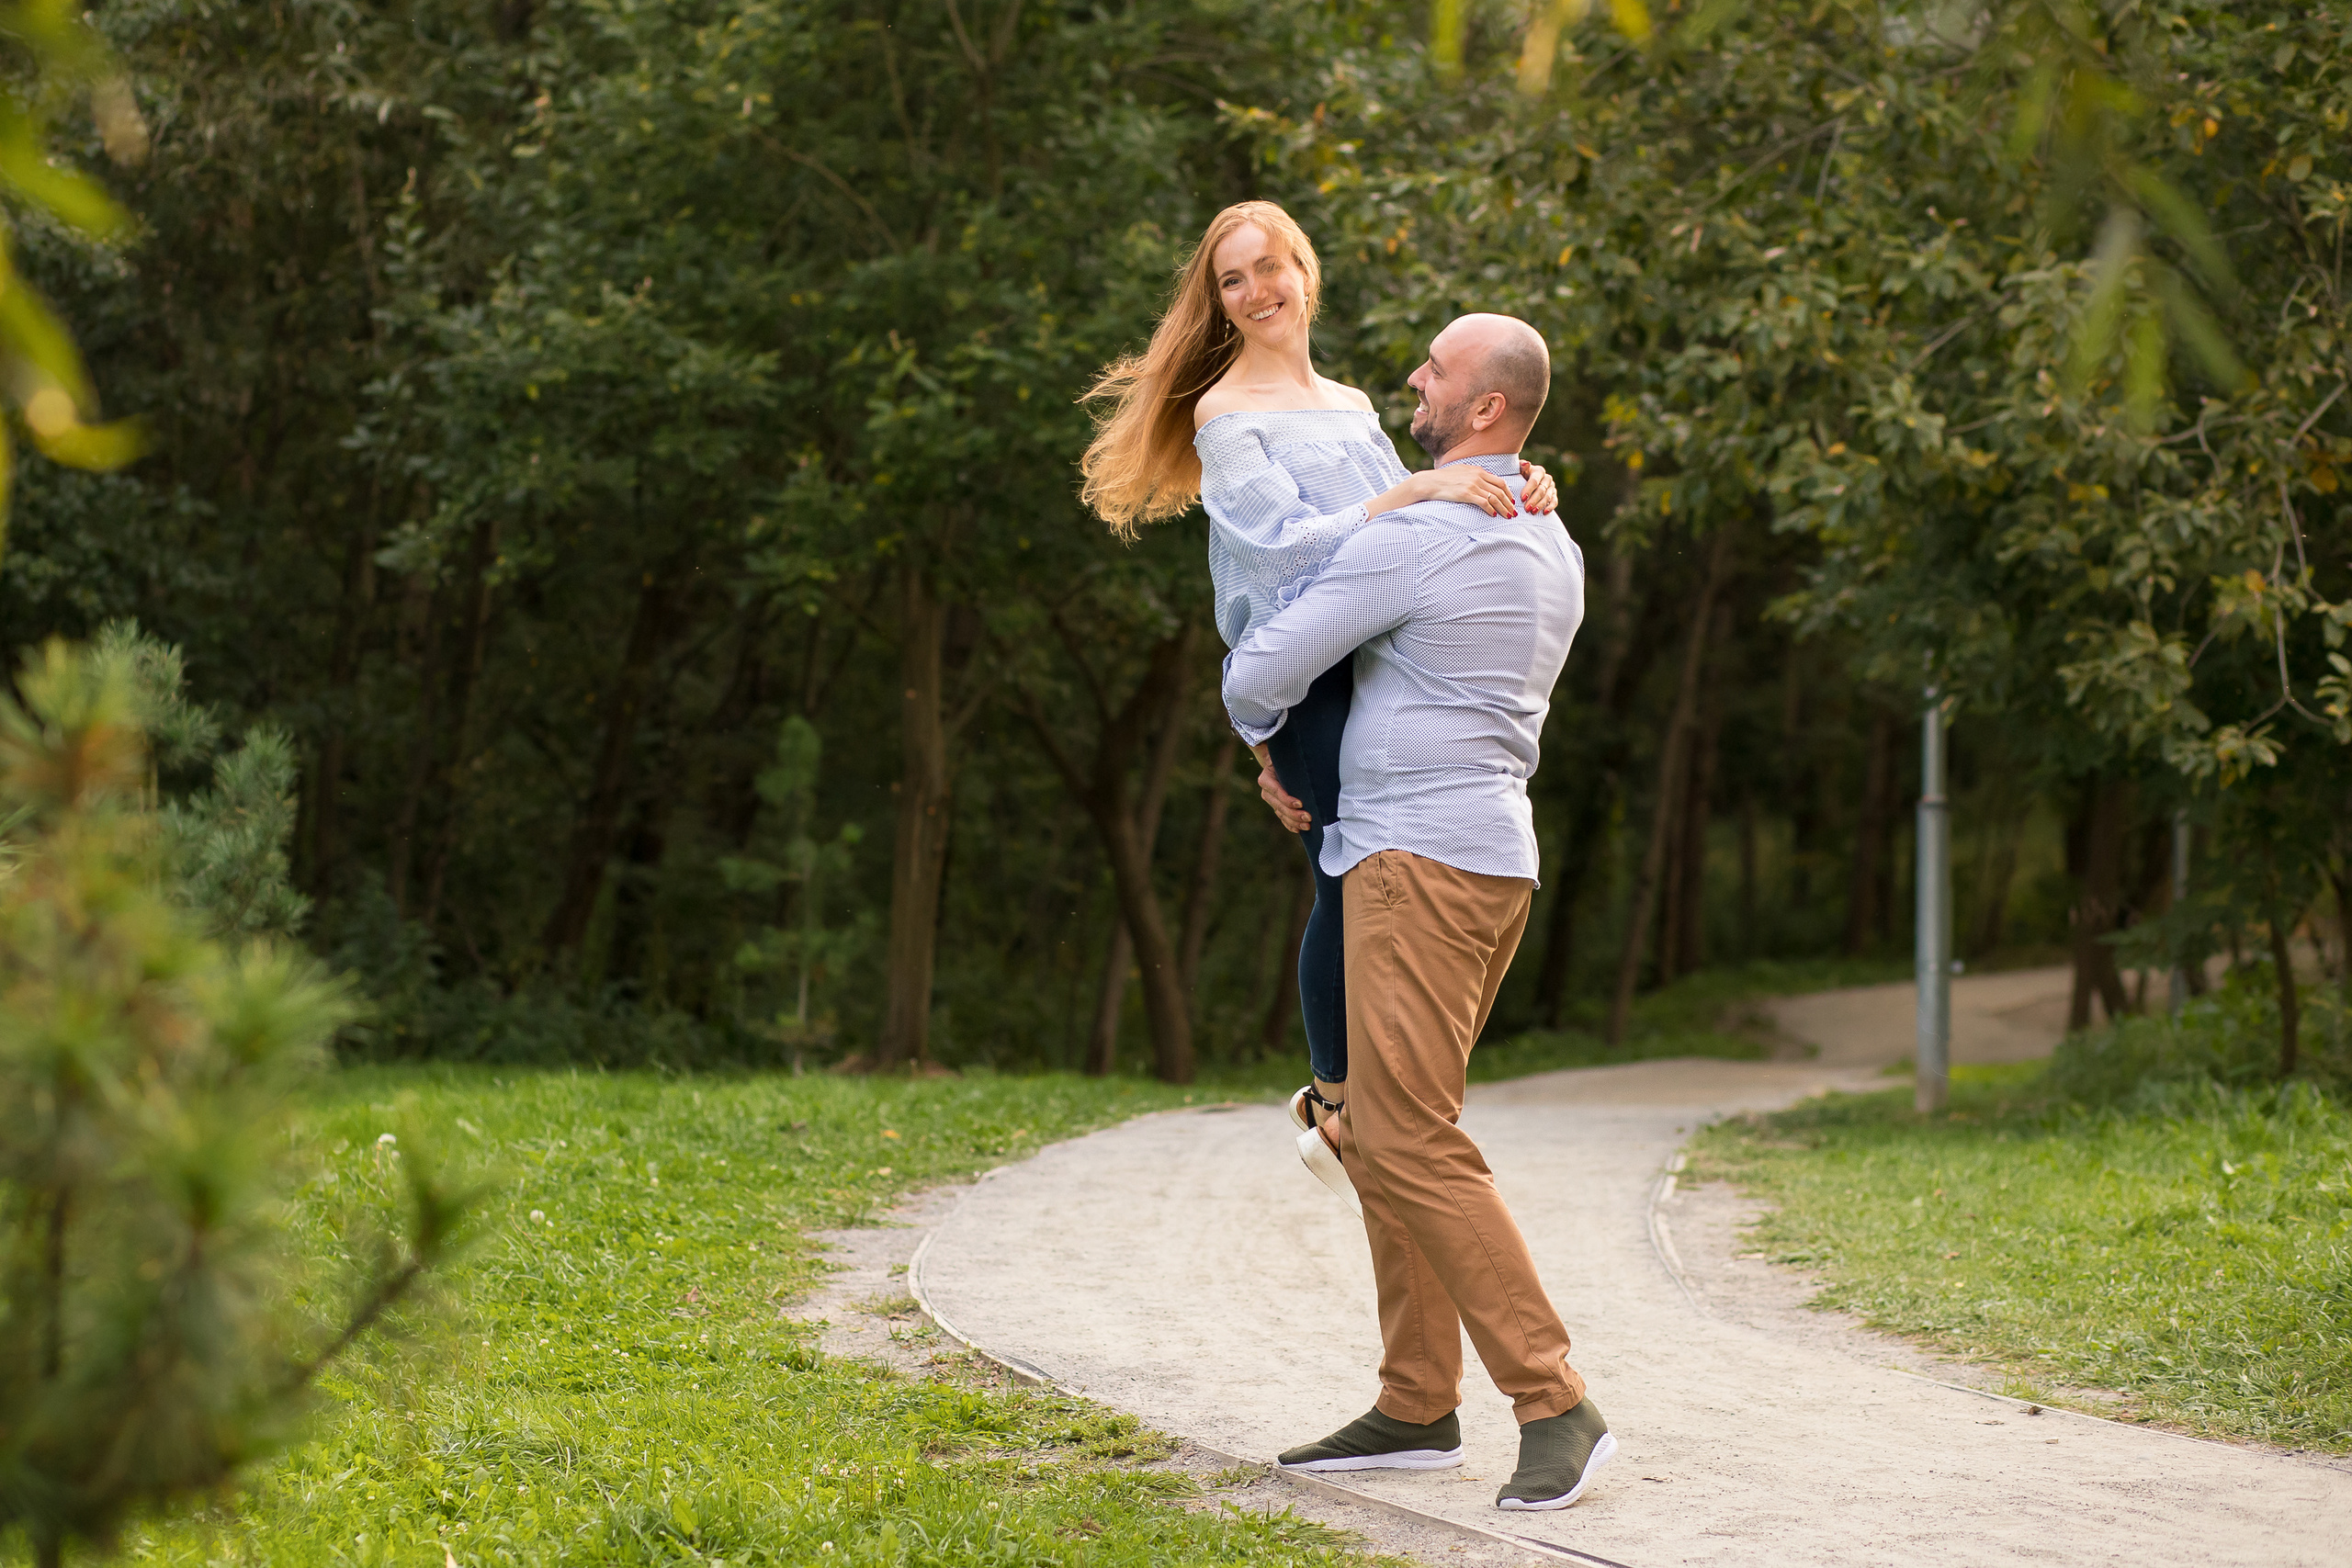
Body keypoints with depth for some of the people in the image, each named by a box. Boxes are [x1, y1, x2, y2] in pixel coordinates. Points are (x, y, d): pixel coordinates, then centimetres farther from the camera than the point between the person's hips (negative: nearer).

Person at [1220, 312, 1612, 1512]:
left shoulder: (1413, 536, -14)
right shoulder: (1553, 549, 16)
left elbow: (1262, 671, -11)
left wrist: (1265, 739, 12)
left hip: (1421, 857, -10)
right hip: (1488, 850, 10)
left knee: (1410, 1139, -13)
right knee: (1380, 1132, 12)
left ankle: (1554, 1406, -16)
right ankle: (1416, 1408, 13)